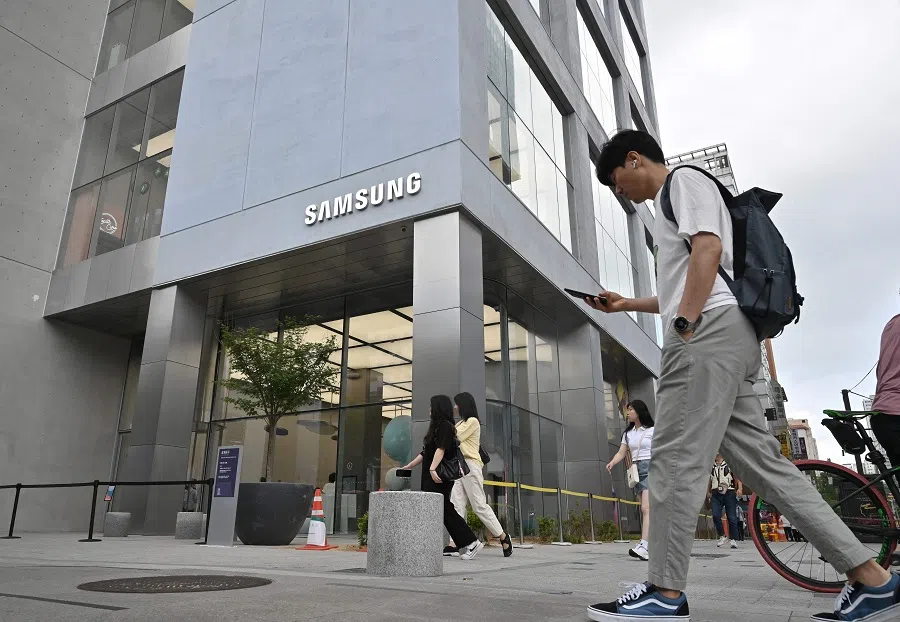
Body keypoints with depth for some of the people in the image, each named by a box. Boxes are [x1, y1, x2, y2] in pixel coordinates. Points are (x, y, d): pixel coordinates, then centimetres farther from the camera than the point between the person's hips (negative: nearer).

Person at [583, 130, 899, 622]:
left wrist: (684, 324, -18)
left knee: (675, 460, -12)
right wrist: (628, 304, 34)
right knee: (763, 463, 5)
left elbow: (708, 249, -12)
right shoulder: (672, 208, 32)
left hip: (710, 331, -10)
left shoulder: (684, 179, 5)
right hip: (723, 341, 10)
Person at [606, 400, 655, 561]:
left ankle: (644, 546, -27)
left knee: (646, 508, -18)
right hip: (636, 470, 6)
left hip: (650, 469, -6)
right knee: (645, 510, 5)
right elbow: (621, 453, 9)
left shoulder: (652, 430, -1)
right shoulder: (628, 433, 16)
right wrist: (611, 463, -11)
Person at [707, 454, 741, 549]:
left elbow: (737, 476, -2)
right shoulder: (711, 465, 15)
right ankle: (722, 536, 5)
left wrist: (740, 488, -16)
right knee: (715, 516, -10)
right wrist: (708, 491, 21)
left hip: (729, 493, -2)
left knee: (732, 518, -2)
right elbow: (709, 479, 25)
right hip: (716, 494, 3)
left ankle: (733, 540, 6)